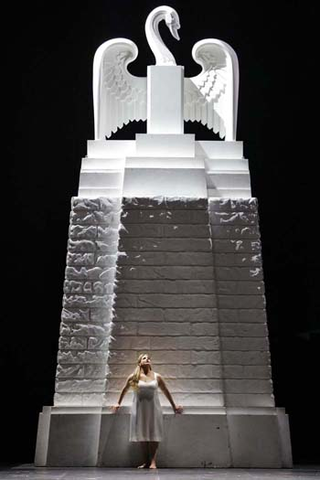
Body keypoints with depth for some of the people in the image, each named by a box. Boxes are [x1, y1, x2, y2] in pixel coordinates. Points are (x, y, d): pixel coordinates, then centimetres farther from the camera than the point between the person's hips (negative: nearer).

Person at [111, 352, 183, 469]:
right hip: (139, 409, 0)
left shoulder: (157, 377, 0)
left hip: (153, 409, 0)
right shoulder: (133, 377, -1)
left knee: (153, 435, -3)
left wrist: (174, 406, 16)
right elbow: (124, 390, 14)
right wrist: (118, 404, 20)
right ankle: (146, 461, 13)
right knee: (142, 435, 3)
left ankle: (153, 461, 1)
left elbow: (166, 391, 11)